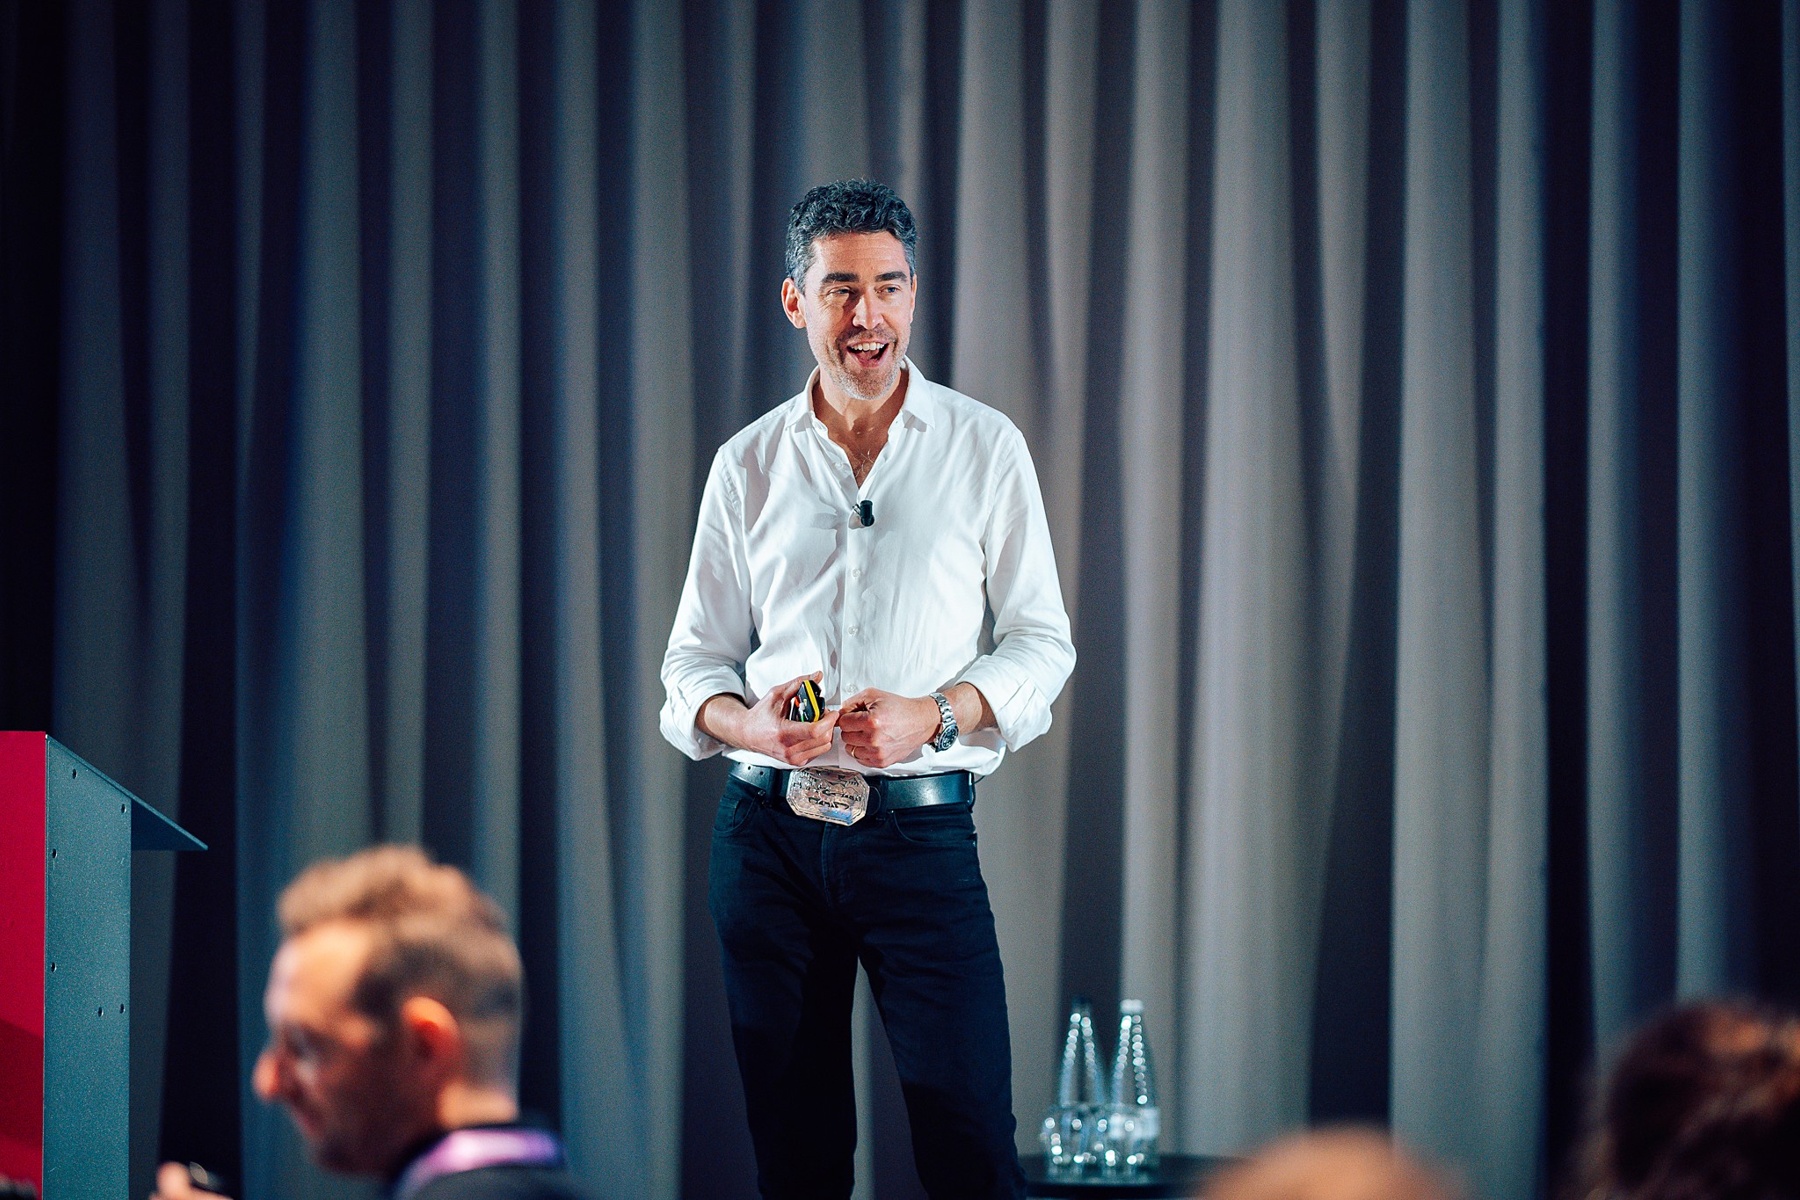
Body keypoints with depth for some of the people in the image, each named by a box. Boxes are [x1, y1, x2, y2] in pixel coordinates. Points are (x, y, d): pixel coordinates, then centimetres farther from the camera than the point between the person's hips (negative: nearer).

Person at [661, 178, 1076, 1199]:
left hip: (921, 831, -2)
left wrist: (932, 716, -14)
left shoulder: (985, 450, 4)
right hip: (769, 835, 2)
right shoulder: (749, 465, 10)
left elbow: (1042, 644, 5)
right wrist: (747, 722, -11)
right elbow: (694, 660, 13)